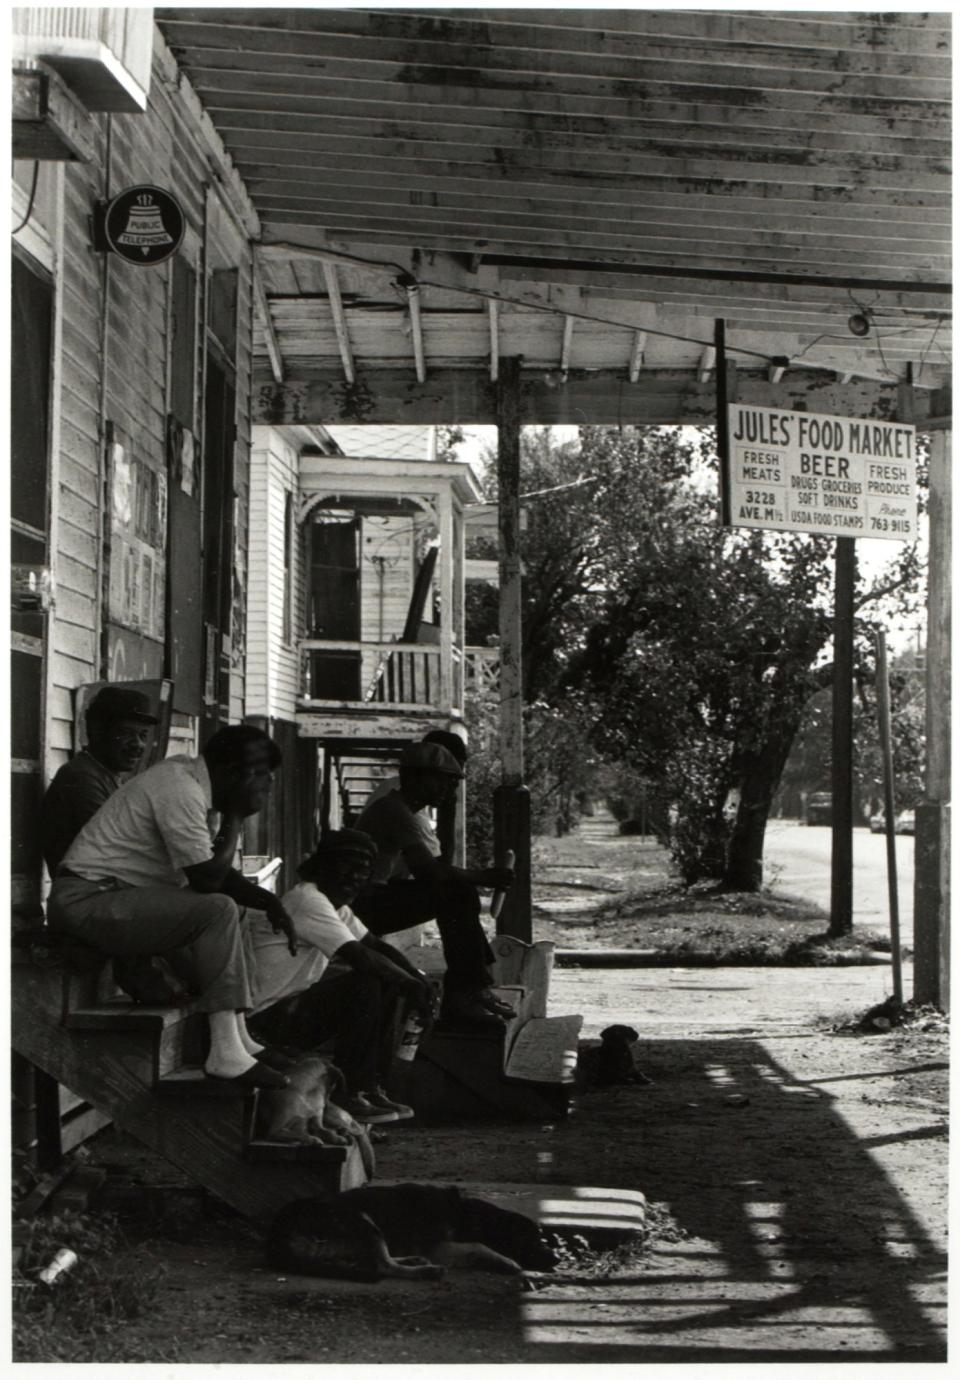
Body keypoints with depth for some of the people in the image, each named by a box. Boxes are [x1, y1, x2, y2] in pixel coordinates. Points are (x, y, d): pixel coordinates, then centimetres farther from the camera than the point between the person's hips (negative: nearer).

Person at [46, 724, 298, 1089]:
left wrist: (268, 902, 2)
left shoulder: (198, 786, 11)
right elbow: (207, 879, -21)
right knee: (218, 911, -21)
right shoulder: (181, 790, -19)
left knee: (222, 919, 17)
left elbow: (215, 873, 16)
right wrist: (235, 817, -11)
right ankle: (226, 1053, -22)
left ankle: (239, 1038, 7)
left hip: (114, 899, 11)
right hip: (88, 899, -11)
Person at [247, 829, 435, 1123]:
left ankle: (372, 1087, 7)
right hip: (269, 1018, -10)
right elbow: (359, 956, -26)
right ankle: (349, 1095, -17)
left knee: (391, 985, 8)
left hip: (298, 1004, 10)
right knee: (366, 985, -26)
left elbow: (376, 946, 15)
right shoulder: (308, 900, -18)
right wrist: (410, 985, -16)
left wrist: (417, 979, -2)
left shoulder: (337, 907, 15)